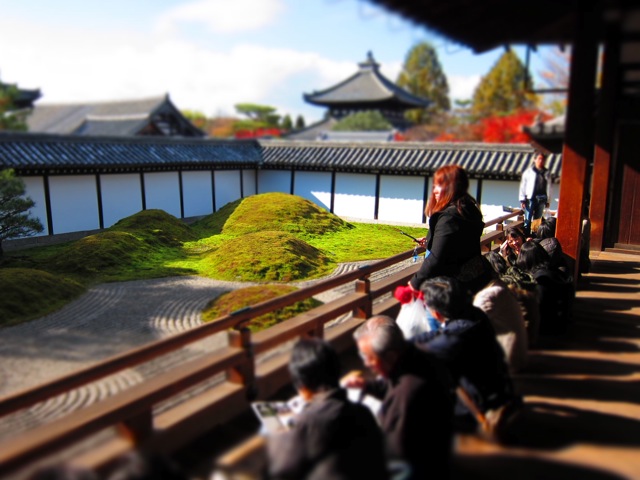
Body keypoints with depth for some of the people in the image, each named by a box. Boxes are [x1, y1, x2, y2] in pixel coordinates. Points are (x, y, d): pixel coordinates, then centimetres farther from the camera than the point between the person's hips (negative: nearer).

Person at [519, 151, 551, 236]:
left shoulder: (547, 173, 8)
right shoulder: (528, 172, 1)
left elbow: (548, 187, 13)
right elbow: (523, 185, 2)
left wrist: (547, 201, 11)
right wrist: (522, 199, -4)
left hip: (541, 200, 3)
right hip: (530, 198, -3)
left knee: (537, 221, 9)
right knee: (528, 220, -8)